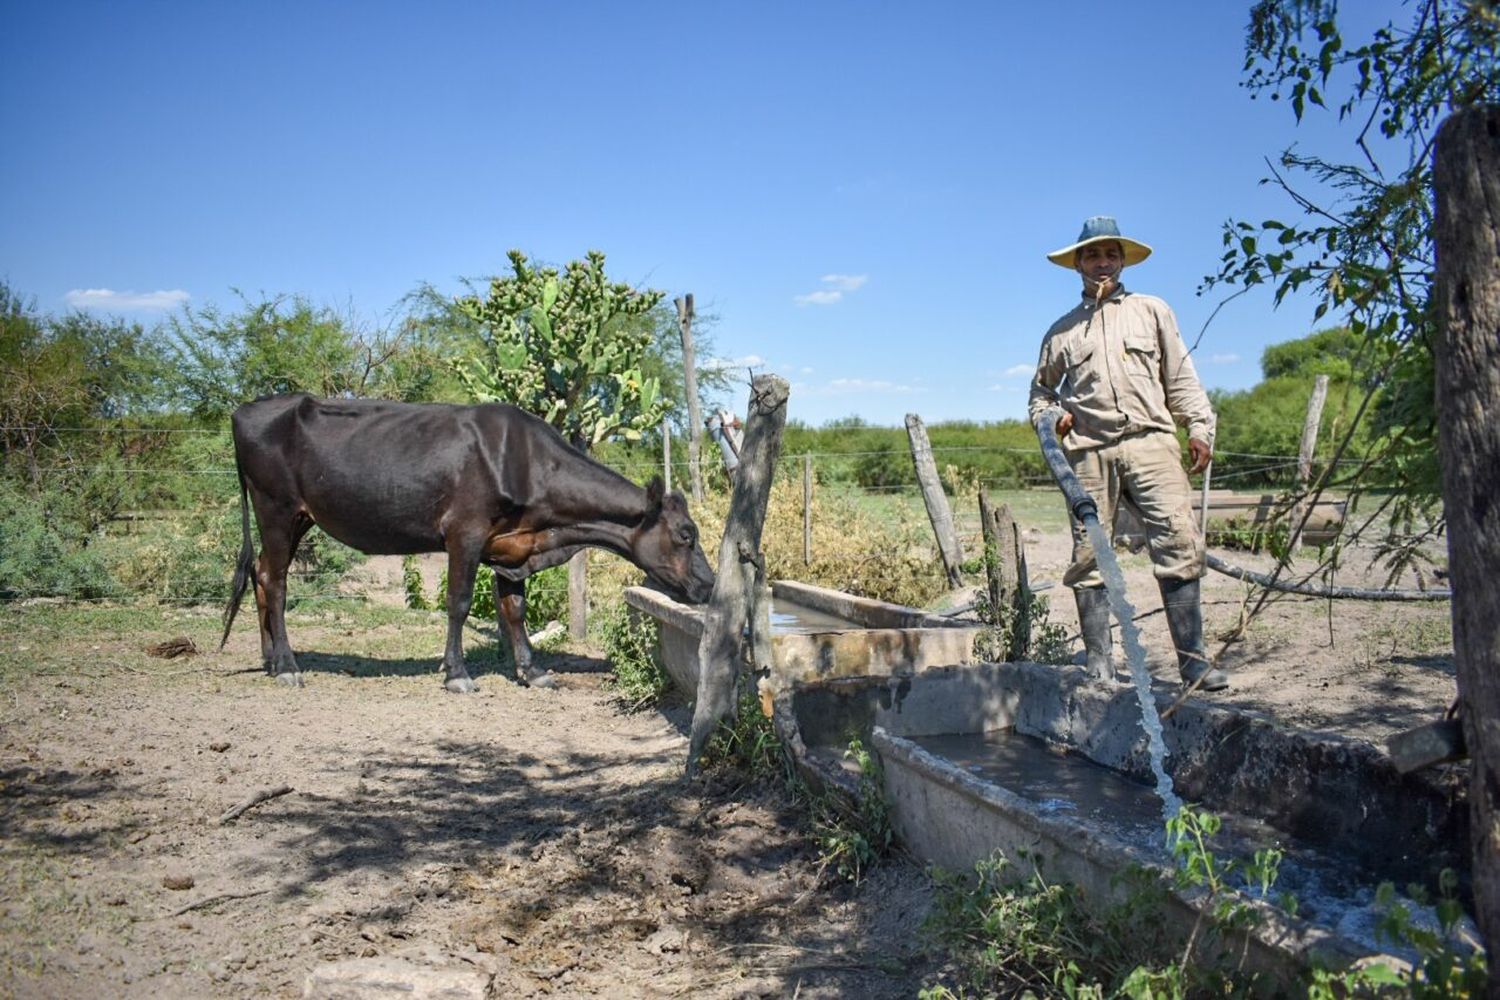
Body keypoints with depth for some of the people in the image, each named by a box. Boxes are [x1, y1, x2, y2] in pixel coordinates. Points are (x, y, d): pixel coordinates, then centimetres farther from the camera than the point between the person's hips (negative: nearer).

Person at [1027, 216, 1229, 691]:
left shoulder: (1151, 311, 19)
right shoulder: (1062, 330, 20)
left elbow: (1180, 376, 15)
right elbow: (1041, 387, 29)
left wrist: (1199, 426, 4)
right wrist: (1048, 417, 8)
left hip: (1149, 442, -1)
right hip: (1089, 451, 1)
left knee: (1179, 544, -12)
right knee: (1089, 554, -2)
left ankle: (1193, 659, -9)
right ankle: (1098, 660, 5)